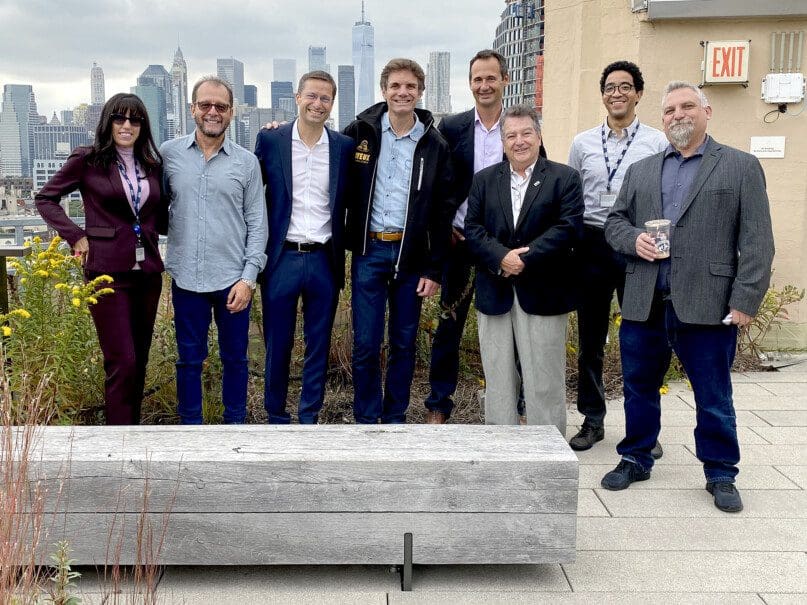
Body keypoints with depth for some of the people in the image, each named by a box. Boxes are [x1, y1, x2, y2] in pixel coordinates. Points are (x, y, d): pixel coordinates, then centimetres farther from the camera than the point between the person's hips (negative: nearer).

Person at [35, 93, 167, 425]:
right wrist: (76, 236, -5)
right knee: (122, 363, -8)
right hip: (108, 272, -5)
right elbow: (45, 198, 5)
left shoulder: (153, 166, 10)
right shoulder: (87, 159, -2)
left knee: (140, 360, 12)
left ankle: (134, 422, 24)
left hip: (148, 272, 5)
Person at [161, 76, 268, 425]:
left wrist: (248, 277, -6)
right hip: (186, 278, 0)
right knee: (189, 359, 11)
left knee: (235, 357, 11)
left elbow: (257, 222, 0)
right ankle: (190, 425, 26)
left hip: (233, 279, 0)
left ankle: (235, 423, 27)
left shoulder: (246, 162, 1)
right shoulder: (169, 153, 3)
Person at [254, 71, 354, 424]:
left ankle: (309, 417, 25)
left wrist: (343, 250, 0)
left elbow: (350, 202, 9)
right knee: (277, 344, 9)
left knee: (319, 345, 10)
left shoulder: (345, 146, 3)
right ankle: (276, 417, 25)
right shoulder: (270, 140, -1)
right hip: (282, 259, -1)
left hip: (325, 261, 1)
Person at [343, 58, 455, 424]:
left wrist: (435, 269, -2)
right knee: (365, 343, 1)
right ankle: (366, 420, 17)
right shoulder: (360, 130, 1)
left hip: (412, 254, 1)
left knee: (404, 343, 9)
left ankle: (395, 418, 24)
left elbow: (443, 211, 1)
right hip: (369, 250, 0)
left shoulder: (434, 145, 1)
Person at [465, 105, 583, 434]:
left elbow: (569, 227, -9)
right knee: (498, 377, 9)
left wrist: (525, 259, -16)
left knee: (544, 380, 2)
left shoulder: (565, 178, 3)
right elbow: (472, 227, 2)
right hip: (495, 293, 3)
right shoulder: (484, 180, 12)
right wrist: (501, 258, -15)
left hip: (542, 293, -3)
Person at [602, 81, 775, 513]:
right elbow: (614, 221, 16)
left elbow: (757, 241, -3)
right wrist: (634, 239, -8)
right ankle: (635, 458, 30)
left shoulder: (741, 166, 3)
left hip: (706, 304, -3)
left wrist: (745, 300, -11)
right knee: (639, 388, 13)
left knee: (714, 395, 6)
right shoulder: (640, 171, 16)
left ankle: (721, 473, 22)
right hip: (643, 303, 4)